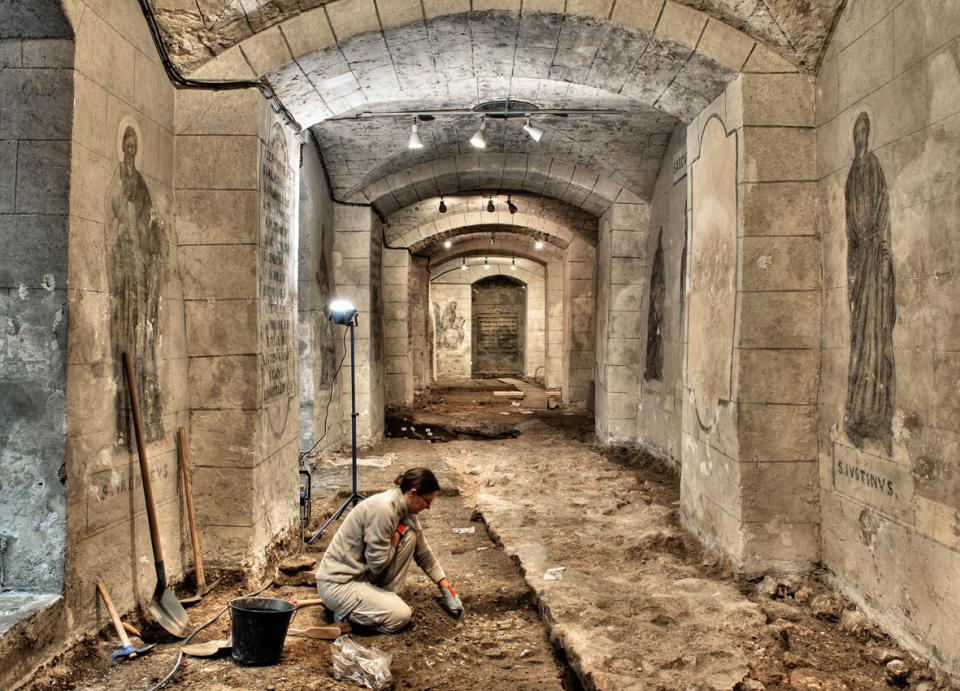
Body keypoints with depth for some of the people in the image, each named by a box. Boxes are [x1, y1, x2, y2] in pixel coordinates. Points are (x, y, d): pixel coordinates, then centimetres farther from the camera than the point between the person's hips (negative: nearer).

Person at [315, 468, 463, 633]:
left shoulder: (405, 510, 1)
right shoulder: (383, 508, -28)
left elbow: (423, 552, 12)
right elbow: (377, 563, -22)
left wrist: (446, 587, 13)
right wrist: (398, 533, -10)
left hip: (363, 574, 9)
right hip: (338, 584, -9)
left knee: (409, 536, -3)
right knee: (401, 616, -17)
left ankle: (386, 599, 6)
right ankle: (345, 612, 1)